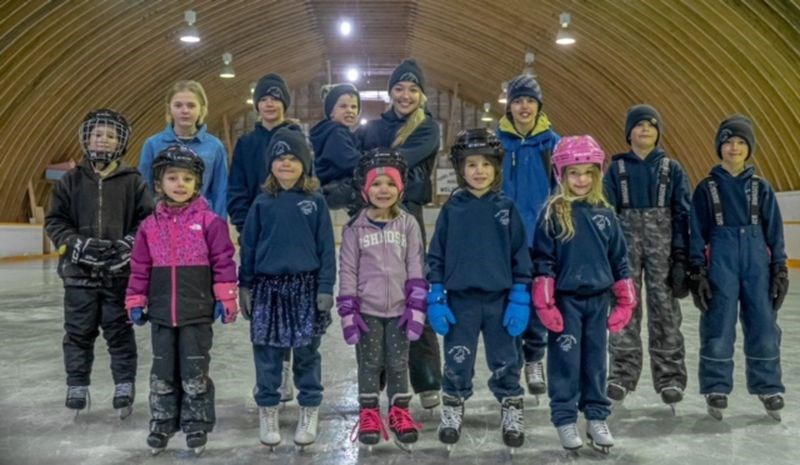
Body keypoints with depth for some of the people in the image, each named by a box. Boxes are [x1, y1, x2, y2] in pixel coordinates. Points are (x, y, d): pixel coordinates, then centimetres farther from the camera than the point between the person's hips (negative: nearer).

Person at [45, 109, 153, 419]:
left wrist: (129, 244, -16)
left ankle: (124, 385, 21)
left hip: (120, 273, -2)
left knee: (120, 332, 8)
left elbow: (147, 220, -1)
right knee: (79, 332, 11)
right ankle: (77, 385, 26)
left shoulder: (133, 181, -1)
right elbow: (54, 221, 4)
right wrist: (77, 244, -12)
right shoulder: (71, 180, 4)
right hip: (79, 271, 2)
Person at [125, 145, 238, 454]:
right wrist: (135, 301, 8)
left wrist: (226, 299, -6)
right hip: (161, 312, 3)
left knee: (195, 370, 7)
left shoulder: (209, 221, -6)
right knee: (162, 370, 14)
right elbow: (140, 267, 8)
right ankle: (161, 424, 28)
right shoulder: (150, 225, 4)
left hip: (198, 311, -3)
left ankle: (196, 424, 21)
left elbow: (223, 262, -5)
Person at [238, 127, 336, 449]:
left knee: (307, 354, 7)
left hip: (306, 287, -1)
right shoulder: (262, 203, 4)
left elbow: (326, 248, 0)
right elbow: (248, 247, 7)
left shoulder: (315, 202, 0)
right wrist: (245, 286, 4)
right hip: (268, 287, 1)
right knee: (267, 354, 7)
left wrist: (326, 288, -5)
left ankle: (309, 413, 22)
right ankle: (267, 412, 22)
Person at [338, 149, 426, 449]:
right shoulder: (355, 228, -2)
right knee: (369, 364, 8)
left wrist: (417, 308, -5)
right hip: (367, 309, 0)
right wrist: (348, 312, -5)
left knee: (399, 364, 10)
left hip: (399, 309, 0)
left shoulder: (408, 225, -1)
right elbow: (347, 271, -1)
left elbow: (416, 268, -1)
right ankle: (369, 414, 22)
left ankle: (399, 413, 25)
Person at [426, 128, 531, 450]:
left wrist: (520, 299, -4)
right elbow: (436, 255, 2)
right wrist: (435, 298, -3)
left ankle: (512, 414, 28)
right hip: (460, 299, 0)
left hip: (500, 299, 0)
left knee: (505, 362, 11)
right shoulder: (452, 209, -1)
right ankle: (452, 414, 28)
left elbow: (520, 255, 1)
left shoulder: (506, 208, -1)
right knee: (457, 362, 10)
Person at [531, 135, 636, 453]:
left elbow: (619, 260, 10)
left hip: (598, 299, 4)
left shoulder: (605, 213, 6)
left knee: (596, 360, 12)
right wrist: (545, 303, -13)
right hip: (566, 299, -4)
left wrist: (625, 301, 8)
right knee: (566, 361, 3)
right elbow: (543, 261, -8)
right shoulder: (553, 213, -6)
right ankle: (565, 420, 16)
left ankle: (597, 418, 25)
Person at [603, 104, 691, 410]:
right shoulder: (617, 168, 7)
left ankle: (670, 378, 8)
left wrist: (681, 256, -5)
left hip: (663, 244, 0)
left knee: (664, 311, -1)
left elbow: (681, 214, 3)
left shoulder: (672, 169, 7)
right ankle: (621, 375, 10)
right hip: (626, 243, 1)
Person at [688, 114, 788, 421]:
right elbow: (697, 232, 2)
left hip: (757, 262, 2)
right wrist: (697, 271, -3)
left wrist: (780, 269, 4)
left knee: (763, 324, 4)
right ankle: (716, 388, 13)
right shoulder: (707, 188, 3)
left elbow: (774, 229, 9)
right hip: (721, 263, -2)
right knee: (719, 326, 1)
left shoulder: (761, 187, 8)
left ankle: (768, 387, 19)